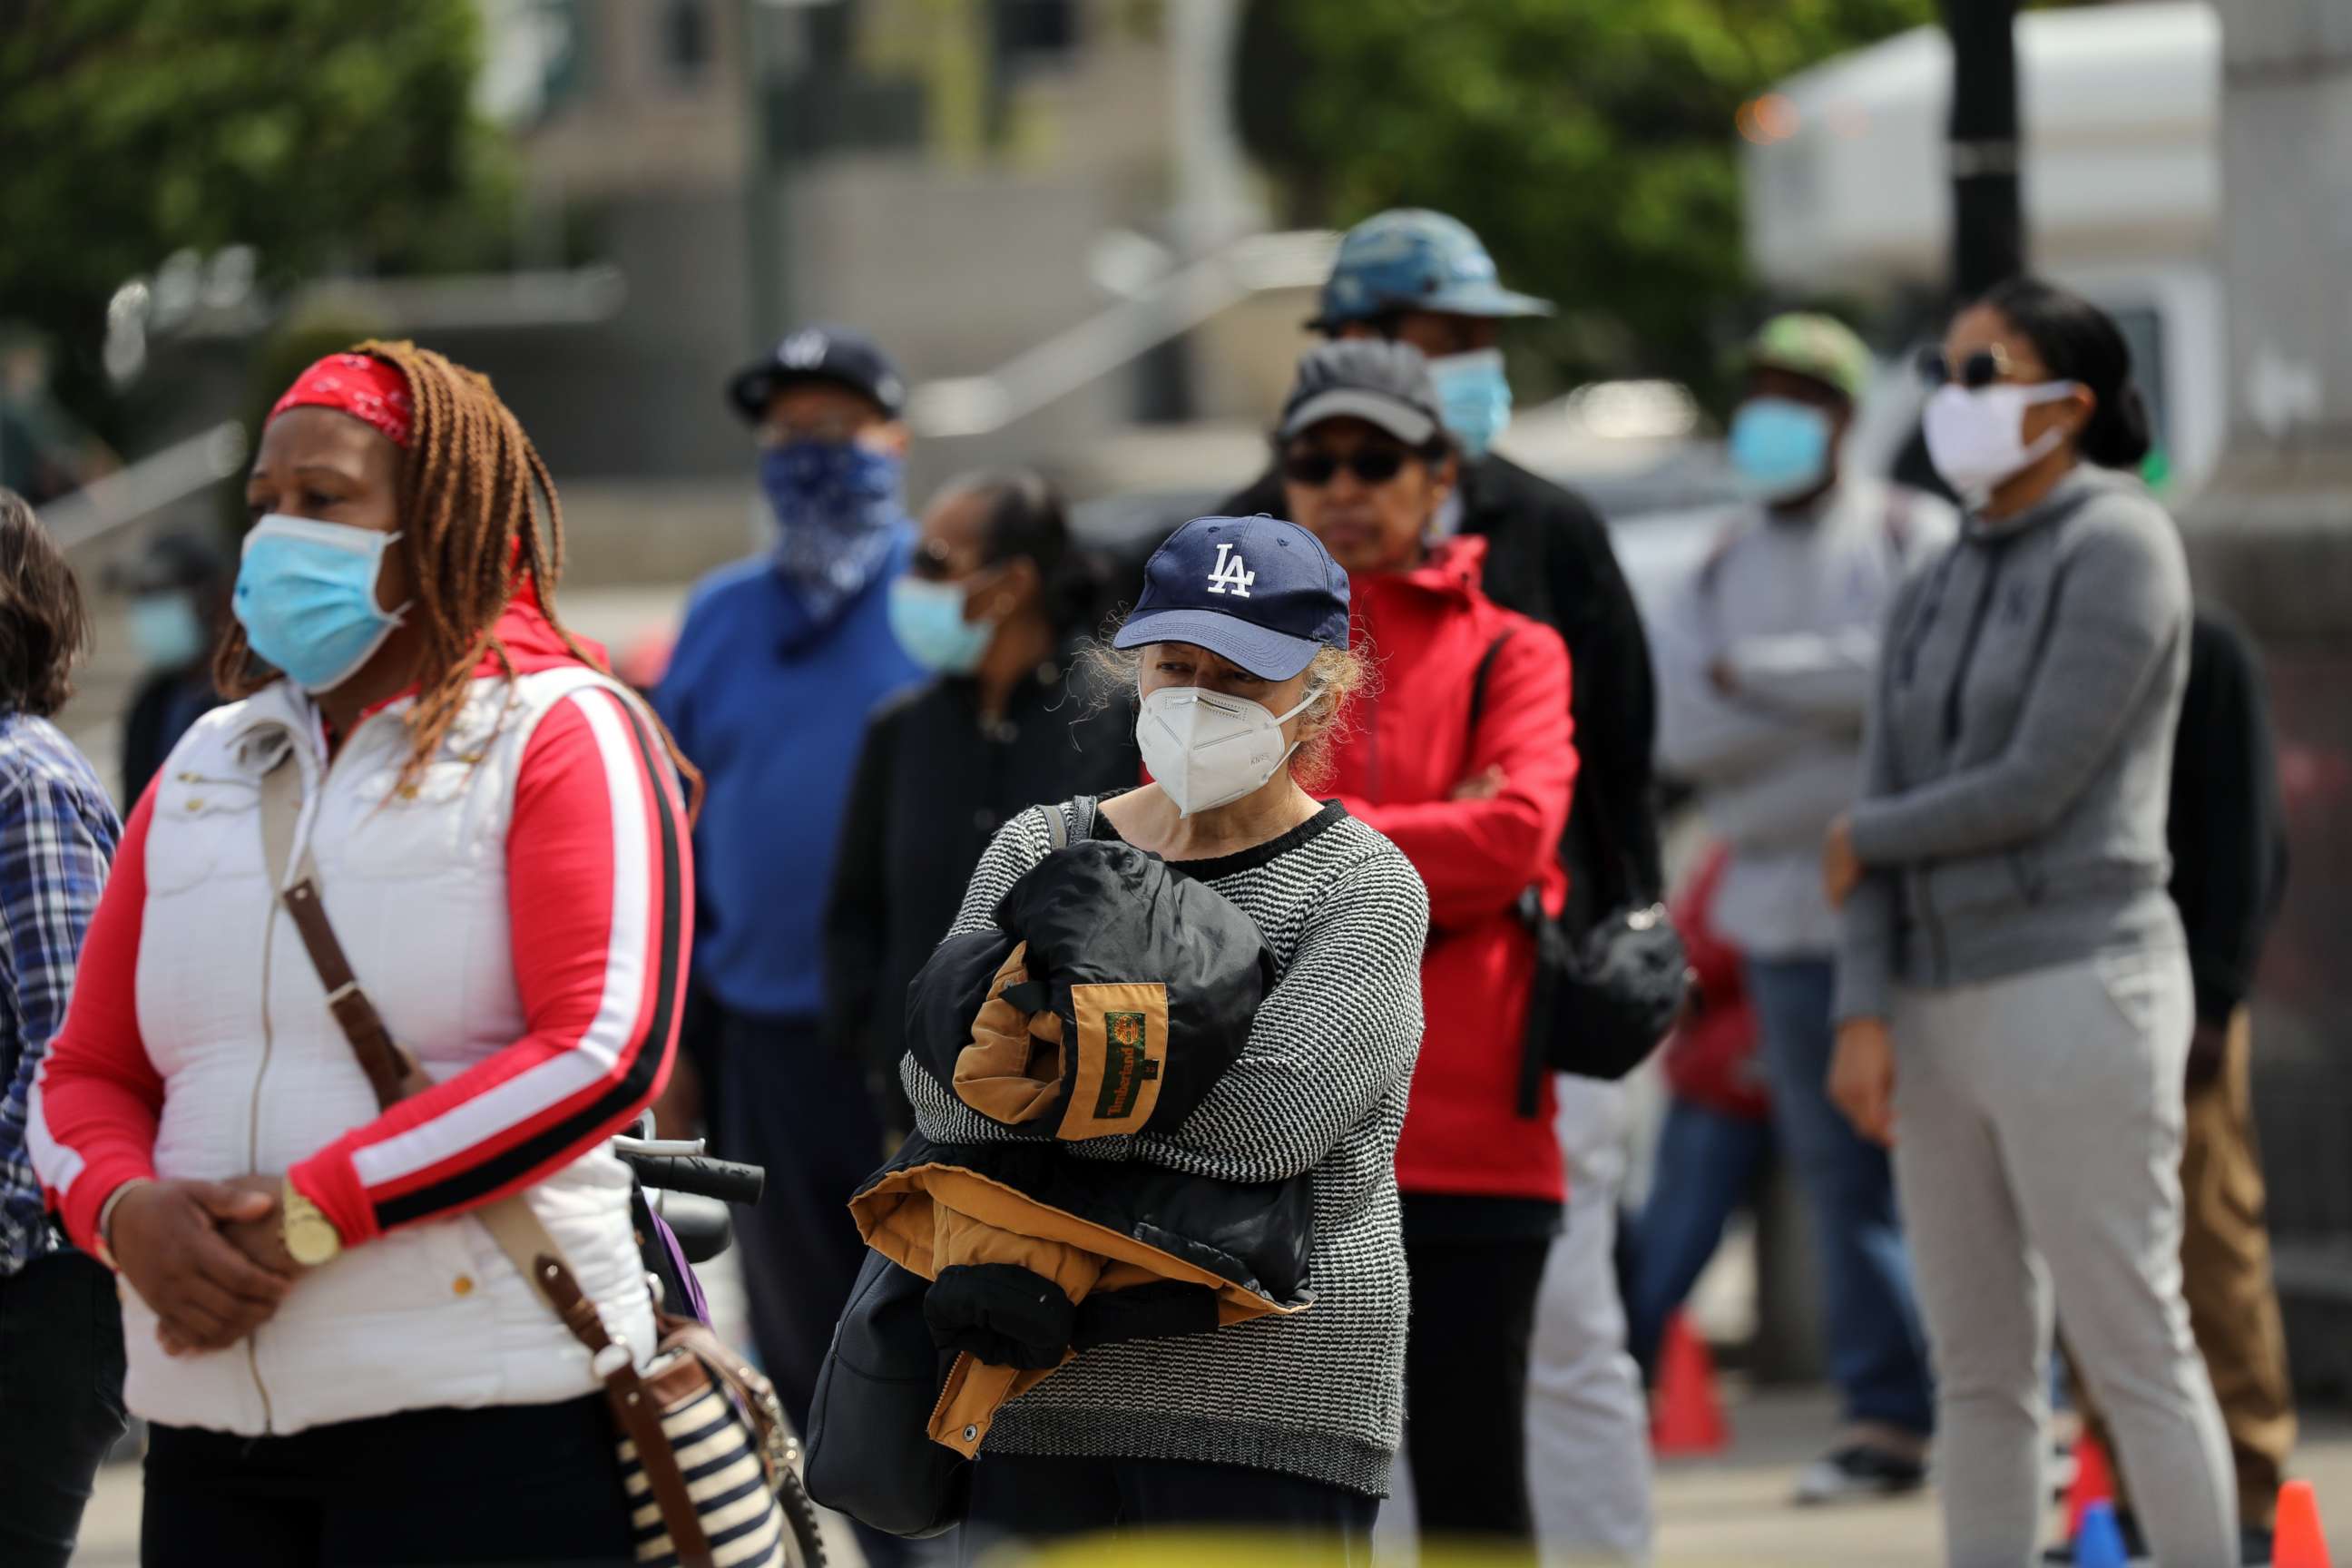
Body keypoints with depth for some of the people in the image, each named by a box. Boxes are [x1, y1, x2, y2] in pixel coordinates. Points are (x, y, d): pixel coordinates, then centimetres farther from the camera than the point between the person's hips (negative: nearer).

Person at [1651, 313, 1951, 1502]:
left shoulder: (1914, 539, 2)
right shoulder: (1723, 566, 15)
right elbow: (1671, 728, 1)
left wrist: (1757, 678, -11)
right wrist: (1829, 703, -12)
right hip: (1785, 906, 5)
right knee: (1838, 1177, 5)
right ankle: (1883, 1417, 9)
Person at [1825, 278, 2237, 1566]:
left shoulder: (2116, 546, -6)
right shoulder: (1935, 593, 16)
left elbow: (2038, 785, -13)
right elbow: (1884, 806, 10)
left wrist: (1866, 842, 1)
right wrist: (1864, 1012, -2)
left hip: (2075, 986, -7)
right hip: (1939, 1000, 7)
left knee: (2132, 1348, -8)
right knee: (1978, 1365, 8)